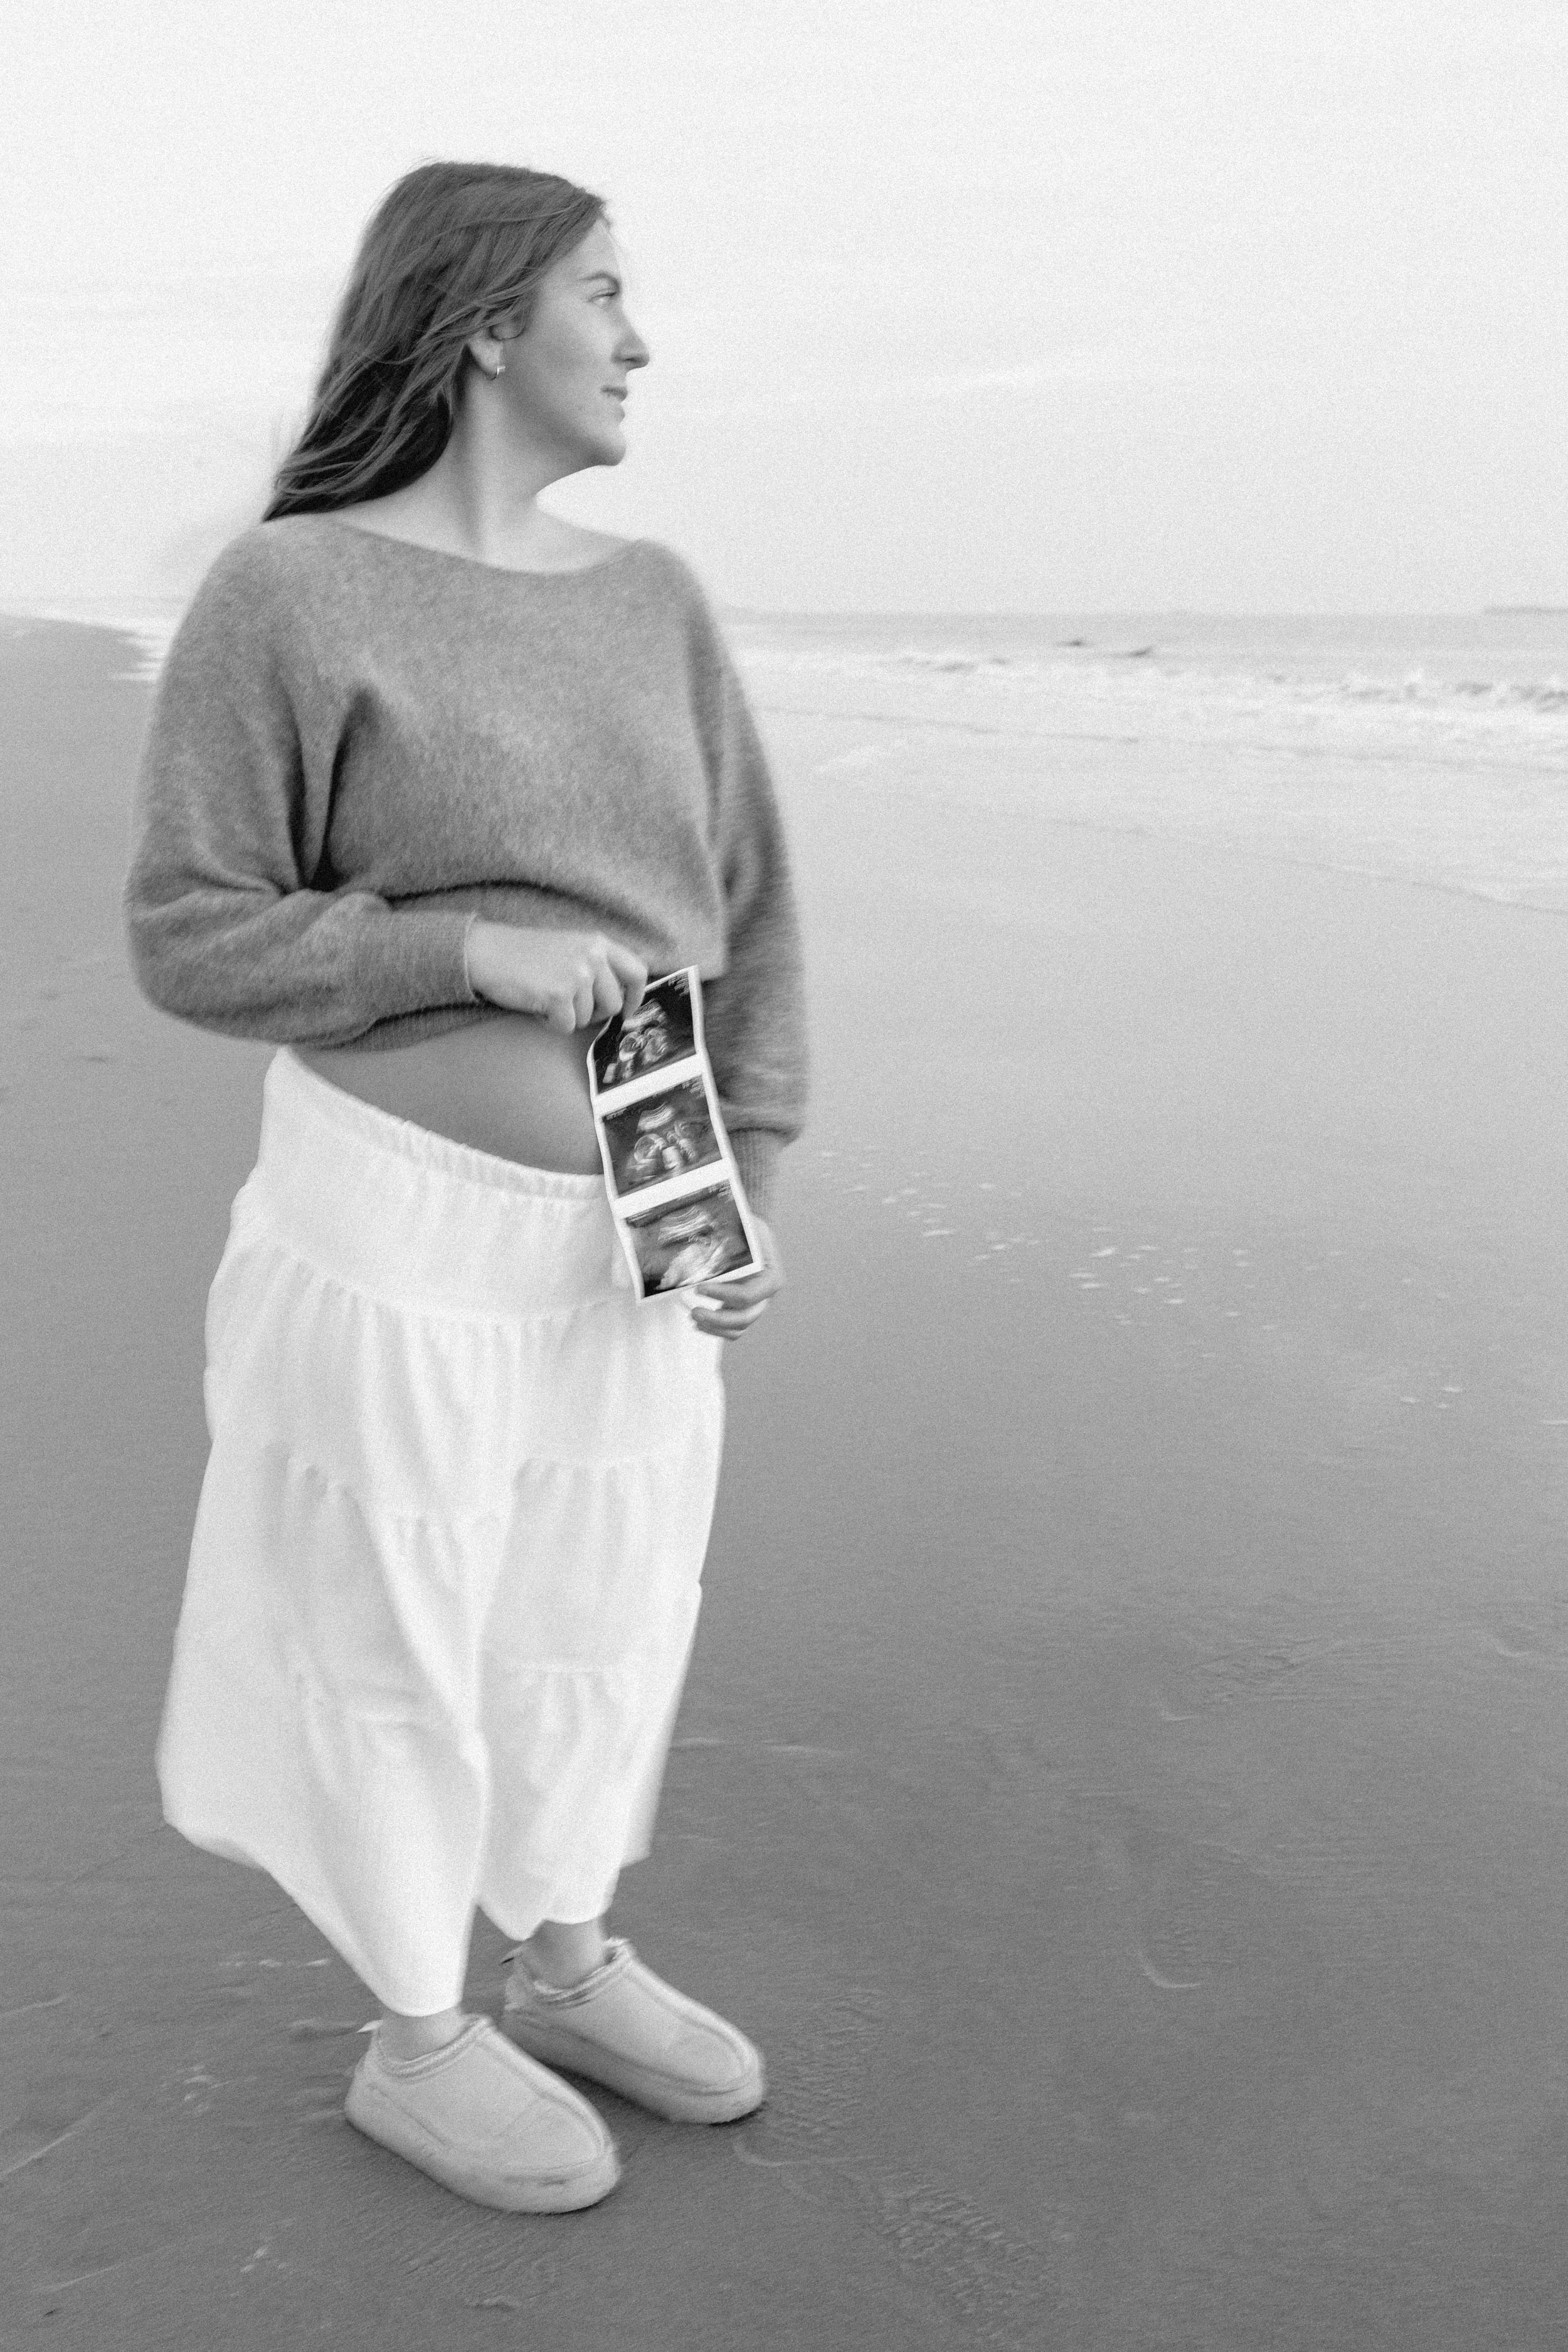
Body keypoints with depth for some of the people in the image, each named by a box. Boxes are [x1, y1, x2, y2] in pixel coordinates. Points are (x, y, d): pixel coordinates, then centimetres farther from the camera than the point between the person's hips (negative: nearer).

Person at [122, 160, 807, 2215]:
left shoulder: (650, 600, 5)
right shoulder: (286, 595, -11)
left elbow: (743, 906, 7)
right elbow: (190, 939, -10)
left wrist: (756, 1187, 0)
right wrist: (470, 952, -22)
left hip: (627, 1233, 6)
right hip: (403, 1219, -6)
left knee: (605, 1605, 17)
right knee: (402, 1635, 9)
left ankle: (569, 1971, 40)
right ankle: (417, 2044, 32)